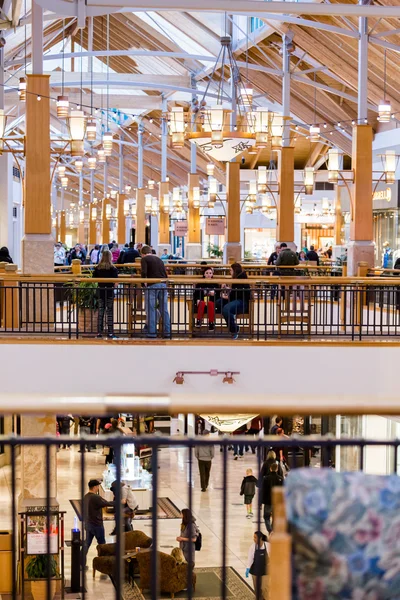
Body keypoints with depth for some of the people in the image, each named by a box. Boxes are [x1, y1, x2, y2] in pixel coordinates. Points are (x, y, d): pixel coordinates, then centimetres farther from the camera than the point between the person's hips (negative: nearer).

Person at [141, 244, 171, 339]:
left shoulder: (144, 259, 3)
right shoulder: (159, 259, 21)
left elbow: (144, 272, -12)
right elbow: (166, 275, 19)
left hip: (152, 286, -5)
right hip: (163, 285, 5)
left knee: (151, 310, 1)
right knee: (164, 310, 10)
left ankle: (152, 332, 0)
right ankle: (167, 332, 11)